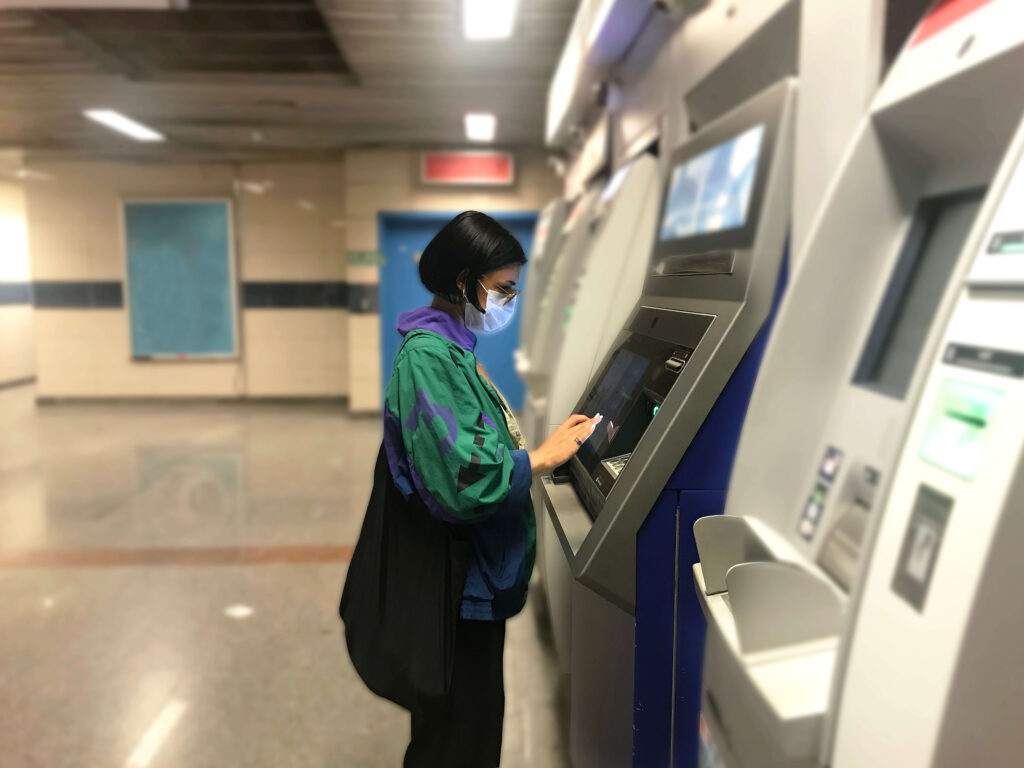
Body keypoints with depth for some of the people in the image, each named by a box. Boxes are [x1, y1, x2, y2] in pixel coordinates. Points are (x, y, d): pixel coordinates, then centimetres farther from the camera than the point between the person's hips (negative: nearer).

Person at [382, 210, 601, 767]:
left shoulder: (451, 348, 9)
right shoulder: (428, 356, -22)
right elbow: (462, 482, -29)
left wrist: (548, 442, 6)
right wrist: (543, 458, -18)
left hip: (476, 578, 10)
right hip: (456, 590, -10)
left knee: (471, 720, 24)